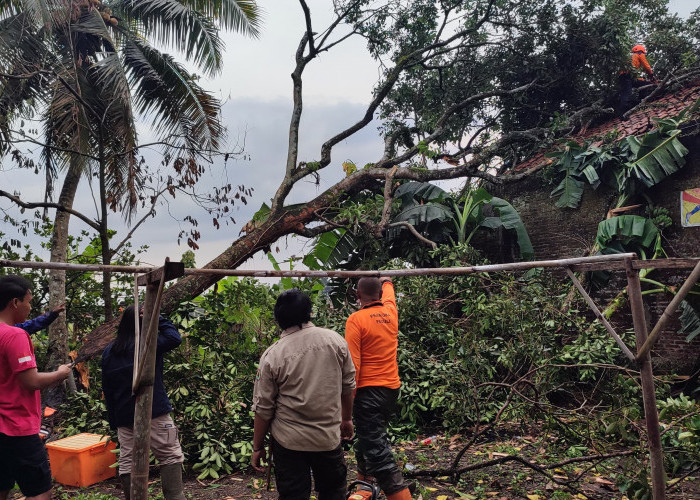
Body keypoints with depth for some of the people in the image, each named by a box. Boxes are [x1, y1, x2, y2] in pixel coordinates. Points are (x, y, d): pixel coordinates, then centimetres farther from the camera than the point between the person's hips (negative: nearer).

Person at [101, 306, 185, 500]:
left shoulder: (108, 352, 11)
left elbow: (107, 390, 13)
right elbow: (175, 338, -6)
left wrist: (113, 420, 17)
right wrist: (157, 319, -1)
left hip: (124, 416, 5)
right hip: (153, 412, -5)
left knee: (127, 461, 9)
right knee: (171, 456, 1)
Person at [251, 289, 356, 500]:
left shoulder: (271, 355, -12)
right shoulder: (335, 340, -6)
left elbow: (263, 409, -8)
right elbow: (348, 385, 5)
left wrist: (257, 447, 5)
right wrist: (346, 419, 21)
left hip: (288, 442, -2)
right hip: (329, 436, 2)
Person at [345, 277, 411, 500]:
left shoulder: (356, 319, -12)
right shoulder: (390, 312, 6)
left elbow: (352, 364, -17)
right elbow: (389, 295, 32)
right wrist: (387, 281, 53)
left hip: (368, 391, -7)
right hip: (392, 388, 8)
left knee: (376, 450, -8)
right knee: (369, 439, 24)